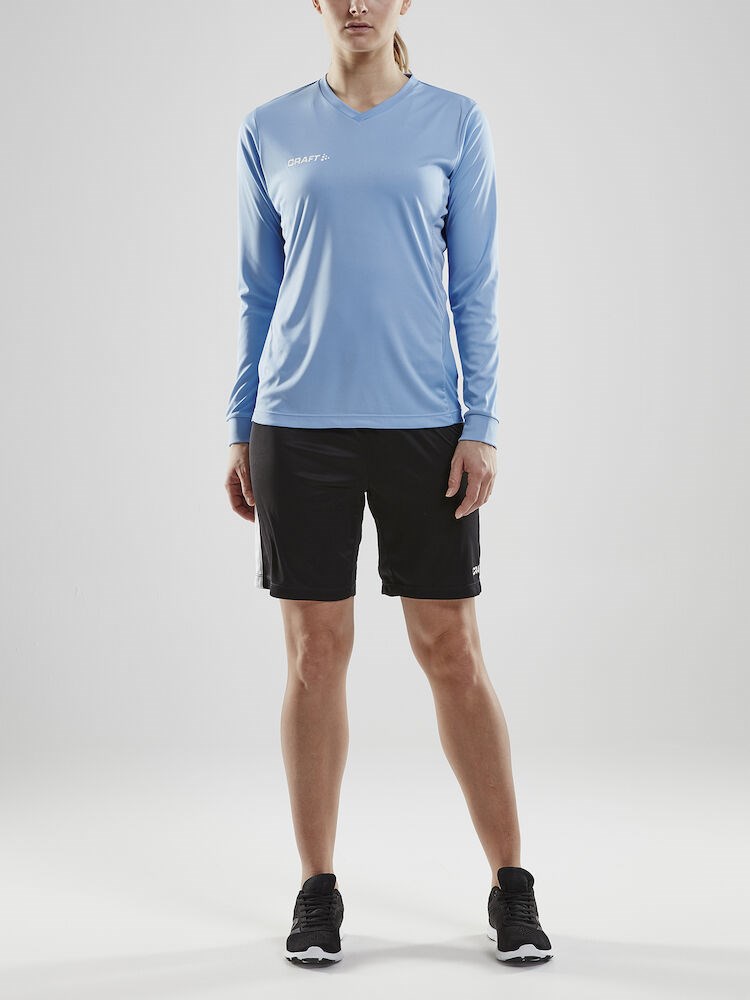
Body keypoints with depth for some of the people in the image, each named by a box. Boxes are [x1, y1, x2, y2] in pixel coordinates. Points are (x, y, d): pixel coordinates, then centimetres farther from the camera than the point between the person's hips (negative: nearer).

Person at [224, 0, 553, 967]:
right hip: (300, 426, 1)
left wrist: (482, 426, -5)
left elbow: (476, 286, 2)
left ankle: (511, 884, 14)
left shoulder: (455, 122, 3)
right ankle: (317, 889, 17)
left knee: (452, 651, 2)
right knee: (316, 653, 5)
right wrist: (241, 432, 6)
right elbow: (258, 293, 10)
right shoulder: (270, 131, 6)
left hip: (422, 424, -1)